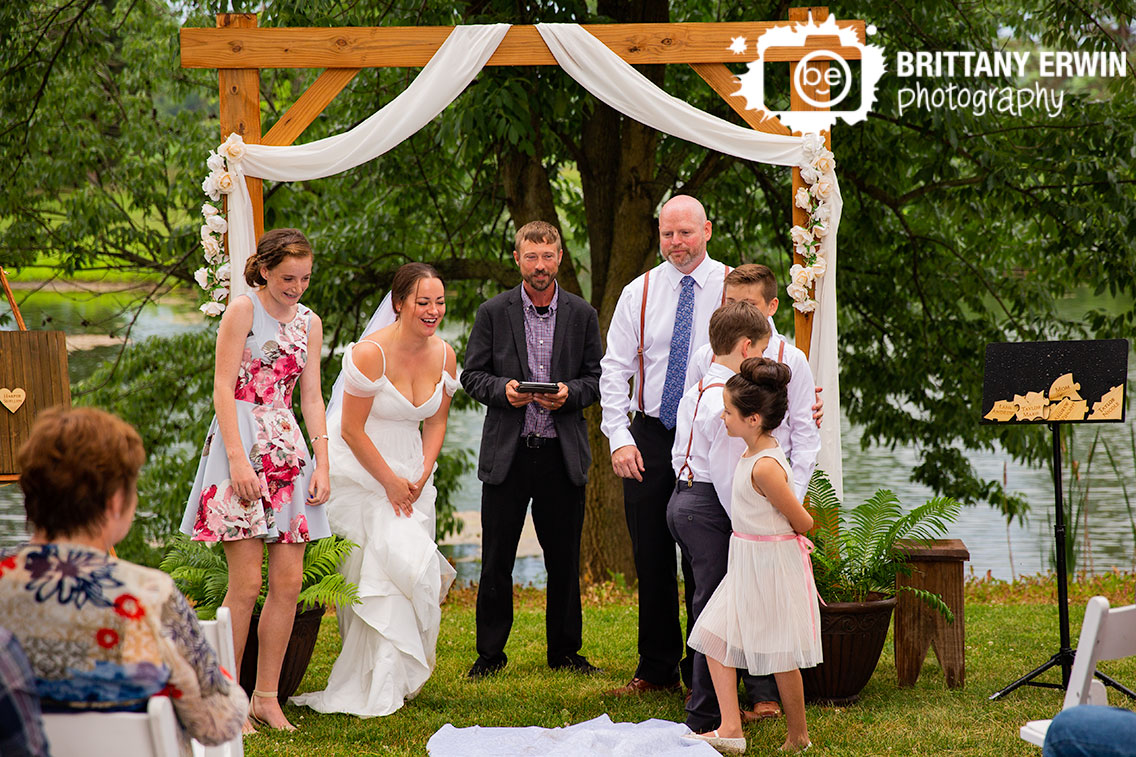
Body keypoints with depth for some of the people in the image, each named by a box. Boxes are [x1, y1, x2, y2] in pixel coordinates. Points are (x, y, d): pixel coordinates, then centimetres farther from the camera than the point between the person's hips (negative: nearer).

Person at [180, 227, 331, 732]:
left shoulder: (309, 322, 15)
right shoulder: (243, 310, -4)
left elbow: (311, 398, 15)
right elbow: (223, 389, -9)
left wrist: (322, 463, 5)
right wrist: (238, 460, -18)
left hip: (288, 448, 6)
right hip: (241, 445, -6)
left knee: (289, 583, 2)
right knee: (246, 584, -9)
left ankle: (266, 697, 10)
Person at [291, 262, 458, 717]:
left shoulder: (444, 356, 0)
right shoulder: (371, 353, -20)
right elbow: (352, 430, -16)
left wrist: (421, 477, -3)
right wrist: (390, 482, -12)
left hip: (410, 477, 6)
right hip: (361, 472, -6)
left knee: (413, 569, -1)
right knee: (376, 572, -10)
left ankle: (398, 676, 13)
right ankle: (375, 691, -2)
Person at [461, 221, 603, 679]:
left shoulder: (582, 315, 7)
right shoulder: (493, 313, 4)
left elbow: (597, 378, 7)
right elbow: (471, 375, 4)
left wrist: (569, 393, -13)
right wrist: (502, 390, -16)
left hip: (563, 453, 1)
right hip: (507, 452, -1)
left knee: (564, 559, 7)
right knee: (496, 560, 2)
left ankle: (565, 651, 19)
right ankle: (490, 653, 13)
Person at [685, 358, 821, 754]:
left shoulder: (765, 468, -25)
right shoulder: (753, 453, 4)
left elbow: (804, 522, -16)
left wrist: (790, 539, 3)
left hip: (773, 564, -9)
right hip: (746, 563, 9)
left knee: (780, 655, 3)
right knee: (714, 636, 4)